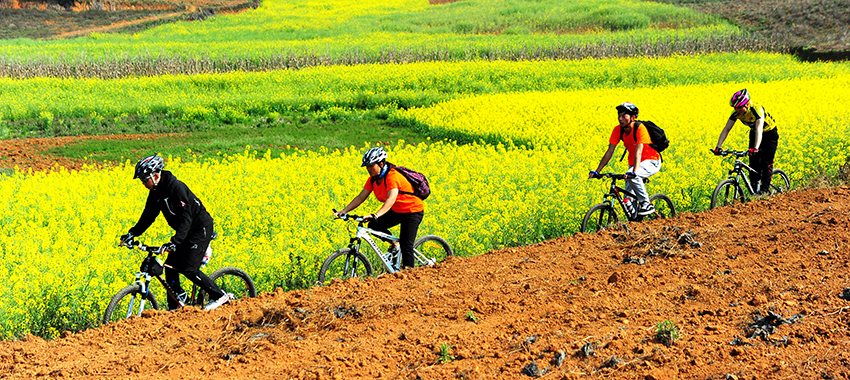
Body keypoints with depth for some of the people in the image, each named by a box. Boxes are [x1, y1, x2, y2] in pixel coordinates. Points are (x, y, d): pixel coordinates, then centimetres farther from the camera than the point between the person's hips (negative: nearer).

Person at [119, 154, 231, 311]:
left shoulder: (176, 188, -27)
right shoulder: (156, 192, 1)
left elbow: (186, 218, -33)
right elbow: (148, 216, 11)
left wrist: (174, 242, -42)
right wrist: (132, 234, 0)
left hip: (200, 228, -9)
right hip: (185, 232, 9)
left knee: (188, 268, -16)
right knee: (170, 266, 3)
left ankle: (220, 296, -6)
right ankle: (175, 307, 11)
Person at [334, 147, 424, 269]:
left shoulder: (392, 176, -28)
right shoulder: (373, 179, -4)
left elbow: (391, 200, -41)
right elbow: (360, 197, -2)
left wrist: (376, 215, -54)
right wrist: (344, 210, -16)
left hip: (413, 211, -8)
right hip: (396, 211, 8)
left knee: (406, 245, -13)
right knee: (374, 226, -9)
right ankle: (394, 244, 13)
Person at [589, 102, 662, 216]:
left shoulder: (640, 128, -26)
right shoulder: (618, 130, -10)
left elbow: (638, 151, -37)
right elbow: (609, 152, -9)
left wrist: (634, 172, -50)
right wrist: (596, 171, -16)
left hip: (651, 162, -6)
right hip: (634, 163, 6)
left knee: (631, 176, -35)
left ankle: (647, 204, -18)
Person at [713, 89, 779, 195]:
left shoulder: (757, 109, -38)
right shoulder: (736, 113, -21)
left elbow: (759, 129, -50)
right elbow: (726, 129, -19)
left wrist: (755, 148, -63)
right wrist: (718, 147, -30)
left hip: (769, 133, -5)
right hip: (754, 133, 5)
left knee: (766, 163, -12)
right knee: (754, 163, -1)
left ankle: (765, 190, -7)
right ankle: (754, 189, 8)